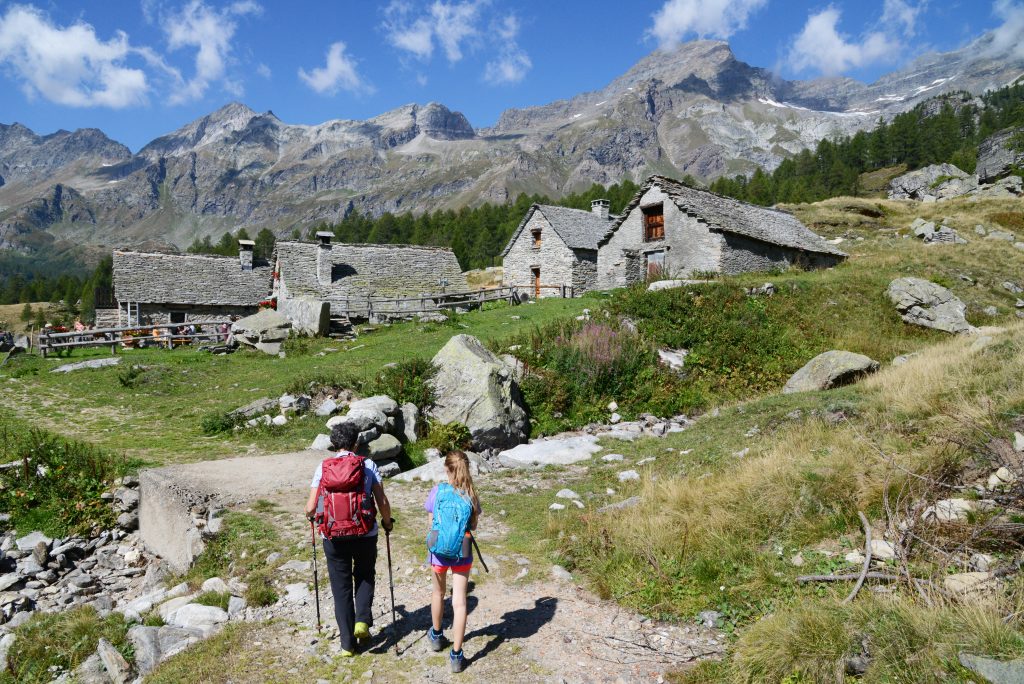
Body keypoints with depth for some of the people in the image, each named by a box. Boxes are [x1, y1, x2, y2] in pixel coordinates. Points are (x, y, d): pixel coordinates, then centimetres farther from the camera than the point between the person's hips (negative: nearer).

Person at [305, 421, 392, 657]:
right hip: (365, 533, 0)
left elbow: (311, 507, -4)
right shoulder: (368, 465, -4)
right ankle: (362, 621, 9)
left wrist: (310, 515, 20)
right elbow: (383, 502, -6)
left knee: (341, 587, 14)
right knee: (365, 575, 26)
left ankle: (347, 643, 19)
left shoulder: (323, 467, -2)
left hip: (334, 536, 1)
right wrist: (387, 522, 13)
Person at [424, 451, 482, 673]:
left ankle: (436, 636, 45)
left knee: (438, 593, 24)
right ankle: (456, 655, 7)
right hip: (462, 552, 0)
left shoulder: (437, 491, -10)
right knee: (459, 601, 5)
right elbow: (473, 525, 1)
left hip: (439, 550, 0)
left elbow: (431, 523, -2)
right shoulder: (470, 495, -7)